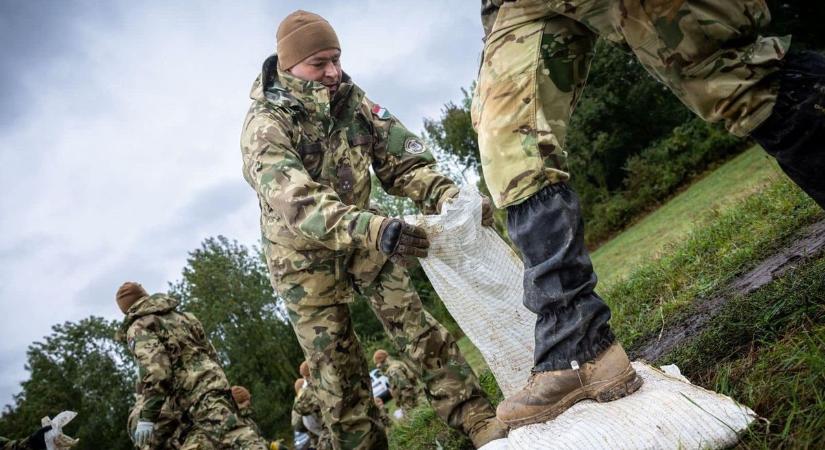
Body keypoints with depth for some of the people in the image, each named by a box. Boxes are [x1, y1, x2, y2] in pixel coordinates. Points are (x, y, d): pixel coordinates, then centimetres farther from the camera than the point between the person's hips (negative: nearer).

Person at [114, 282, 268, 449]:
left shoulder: (138, 329, 2)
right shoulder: (180, 315, 24)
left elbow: (156, 370, -15)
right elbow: (210, 352, 23)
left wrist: (147, 417, -13)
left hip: (201, 397, -8)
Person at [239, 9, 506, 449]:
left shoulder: (353, 101, -8)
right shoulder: (264, 126, -25)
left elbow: (402, 162, -11)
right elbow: (297, 201, -42)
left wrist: (451, 197, -30)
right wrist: (372, 228, -58)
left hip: (361, 236, 4)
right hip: (303, 253, -3)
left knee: (418, 328, -3)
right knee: (334, 362, 2)